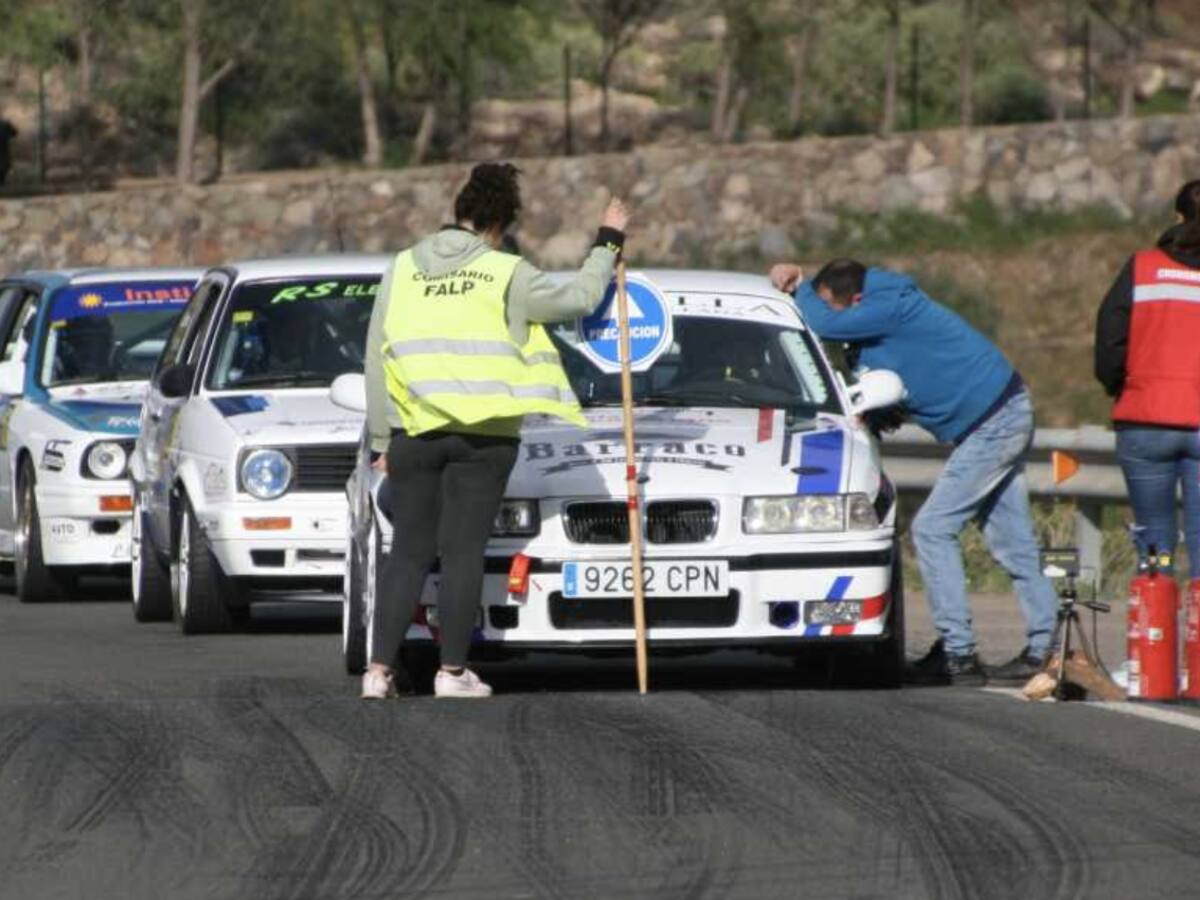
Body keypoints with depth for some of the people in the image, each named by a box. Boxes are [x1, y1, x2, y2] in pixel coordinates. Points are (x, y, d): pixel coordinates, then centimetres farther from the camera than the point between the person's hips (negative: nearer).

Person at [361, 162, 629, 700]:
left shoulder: (403, 270, 7)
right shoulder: (506, 275, -3)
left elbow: (376, 359, 7)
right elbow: (578, 298, 6)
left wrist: (383, 438, 12)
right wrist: (608, 243, 21)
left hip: (413, 432, 3)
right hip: (483, 434, -3)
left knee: (408, 553, 6)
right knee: (463, 551, 2)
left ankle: (379, 670, -1)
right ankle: (452, 671, 2)